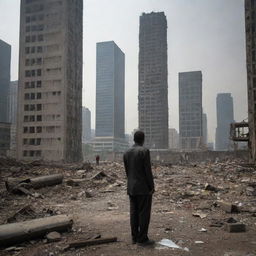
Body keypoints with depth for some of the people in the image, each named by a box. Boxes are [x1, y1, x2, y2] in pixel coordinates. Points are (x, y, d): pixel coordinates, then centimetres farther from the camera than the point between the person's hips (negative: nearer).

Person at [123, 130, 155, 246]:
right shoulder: (144, 151, -15)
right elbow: (148, 170, -16)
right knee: (144, 213, 0)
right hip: (144, 188, -7)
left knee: (134, 213, 10)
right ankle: (142, 239, 5)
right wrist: (152, 187, -8)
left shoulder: (126, 153, 6)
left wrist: (132, 184, 18)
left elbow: (127, 172, 10)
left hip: (131, 188, 7)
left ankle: (135, 237, 16)